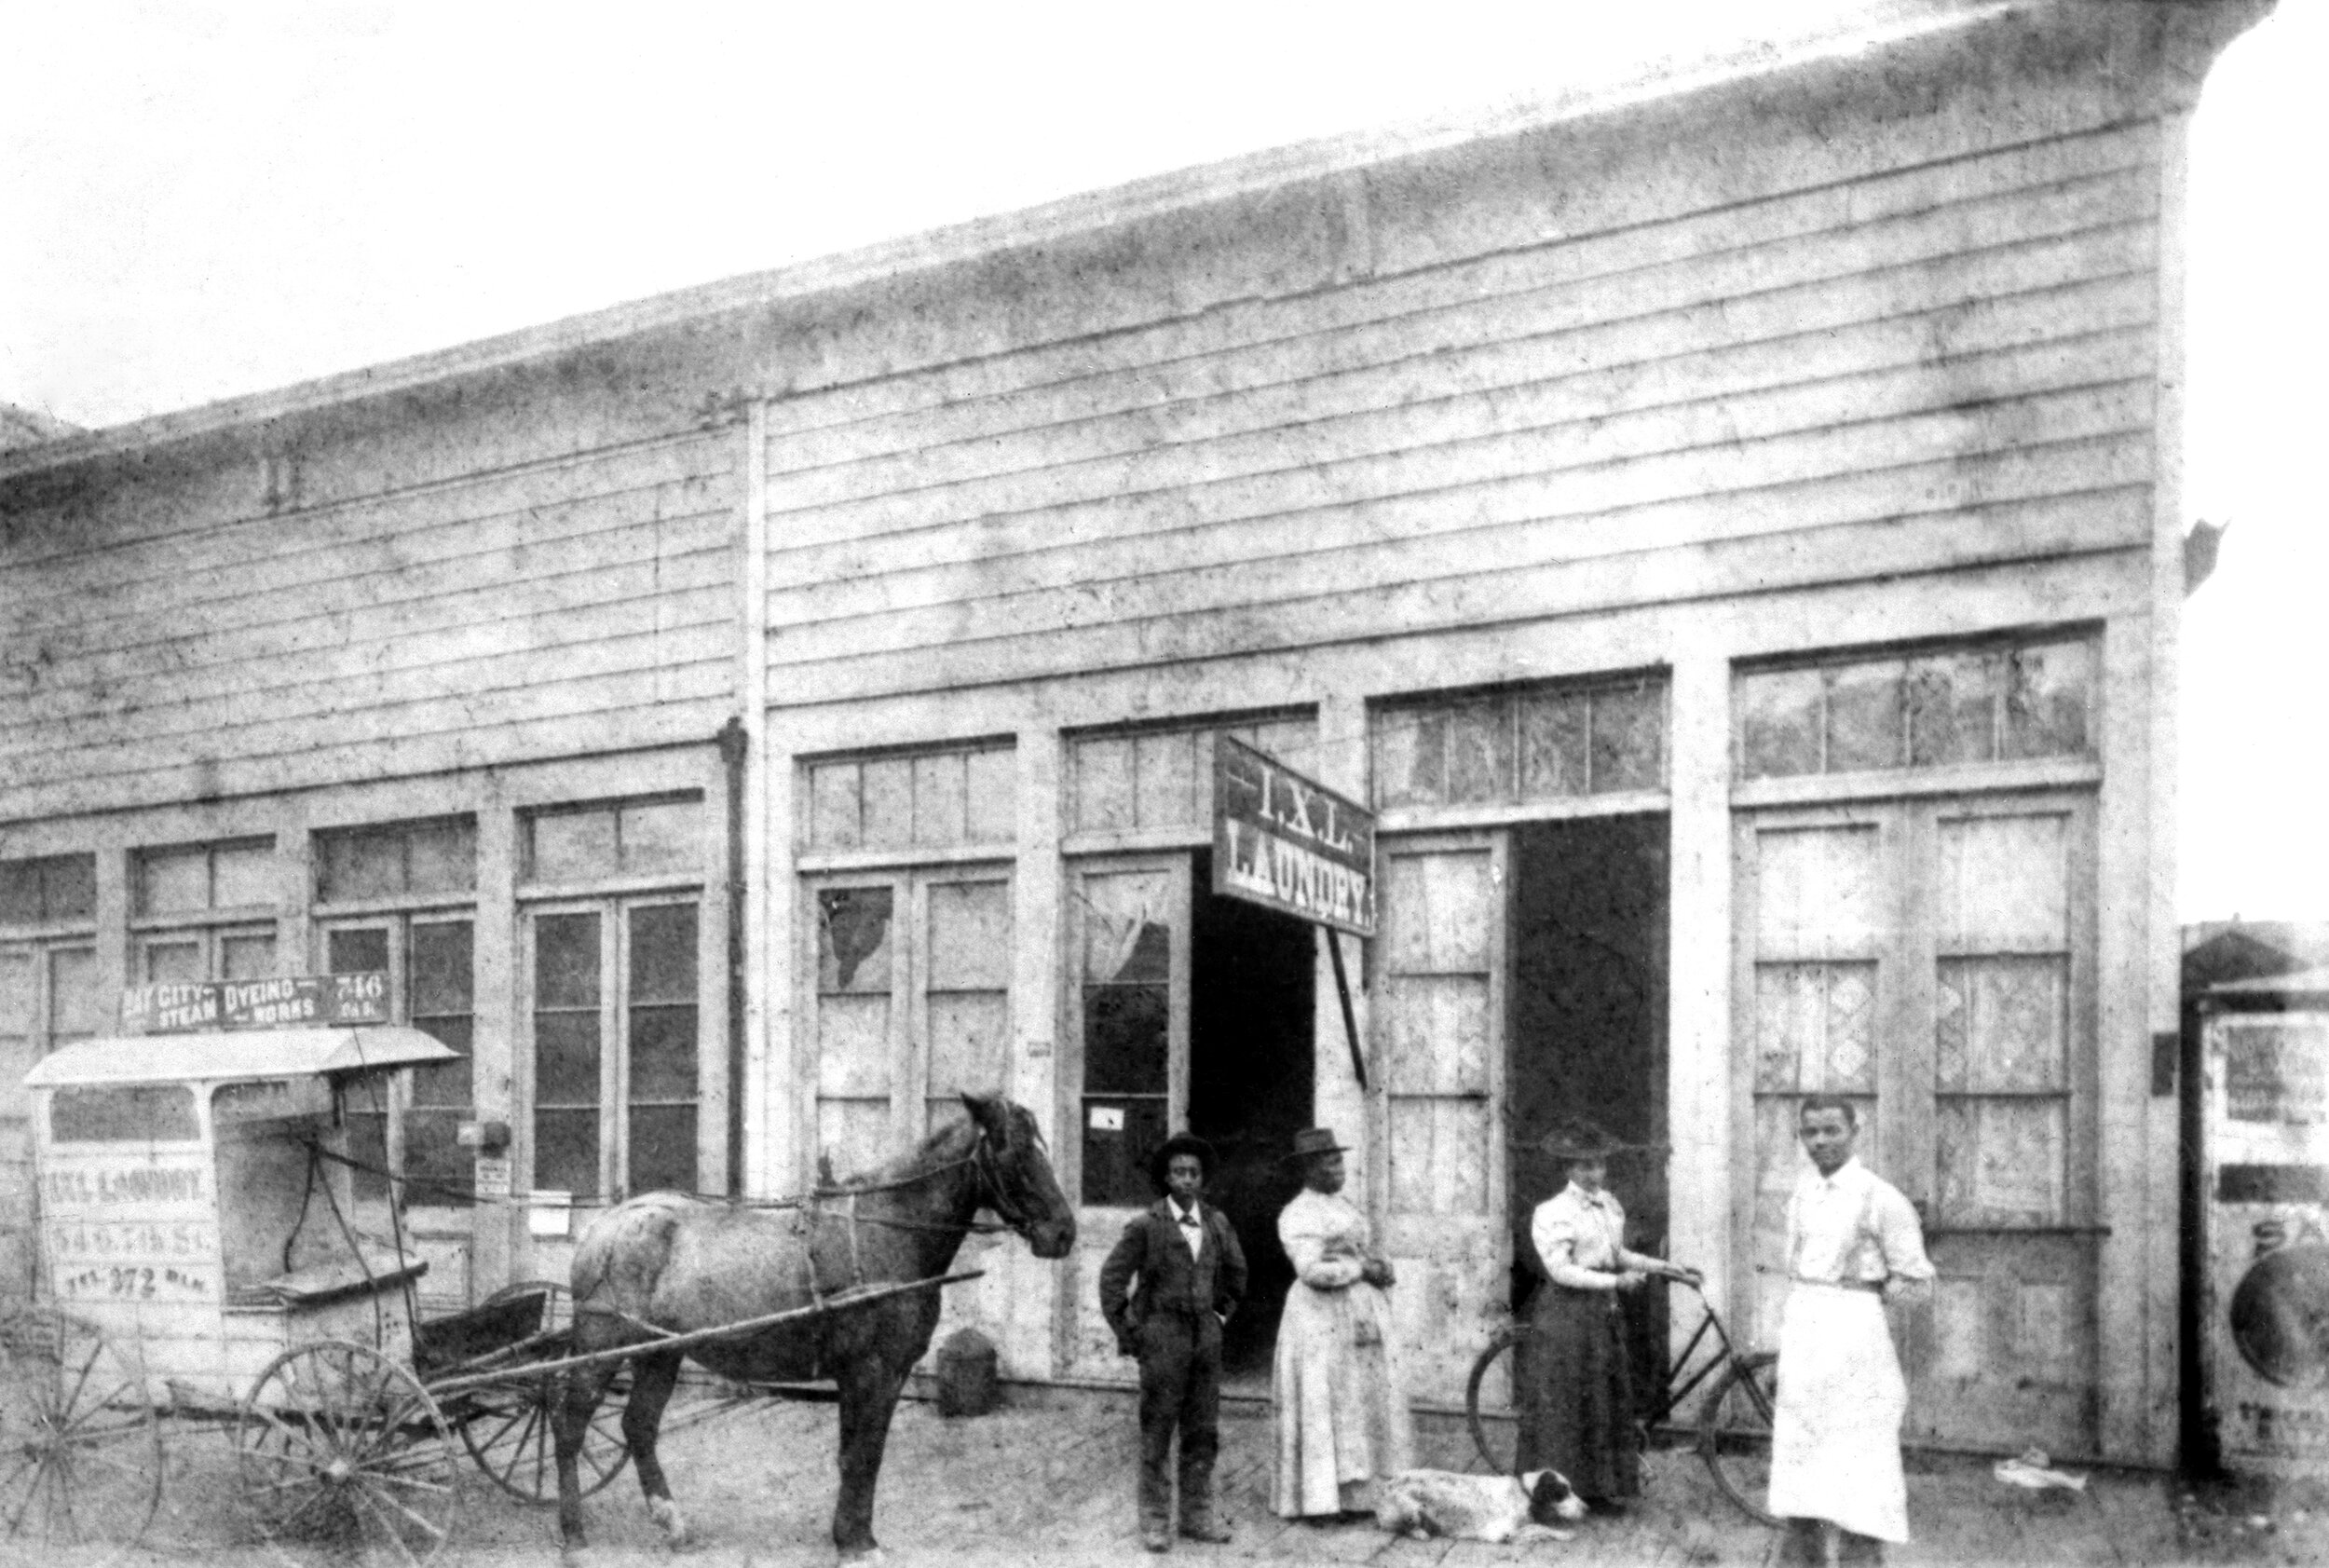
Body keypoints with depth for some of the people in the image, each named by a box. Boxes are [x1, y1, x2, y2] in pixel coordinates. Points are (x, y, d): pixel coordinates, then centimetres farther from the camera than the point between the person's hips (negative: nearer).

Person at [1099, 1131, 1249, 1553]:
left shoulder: (1216, 1222, 4)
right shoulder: (1147, 1226, -9)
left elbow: (1235, 1272, 20)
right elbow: (1112, 1279, -6)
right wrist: (1127, 1336, -5)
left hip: (1205, 1336, 4)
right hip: (1162, 1338, -4)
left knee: (1203, 1431, 8)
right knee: (1157, 1432, 2)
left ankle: (1197, 1515, 18)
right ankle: (1155, 1521, 10)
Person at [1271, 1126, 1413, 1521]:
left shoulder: (1343, 1207, 16)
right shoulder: (1298, 1215, -10)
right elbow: (1311, 1270, -20)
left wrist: (1378, 1269, -2)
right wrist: (1362, 1268, -12)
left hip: (1361, 1315, 8)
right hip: (1323, 1315, -8)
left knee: (1362, 1403, 8)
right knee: (1322, 1404, -5)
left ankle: (1354, 1494, 12)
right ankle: (1317, 1501, 0)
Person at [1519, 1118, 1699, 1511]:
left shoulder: (1609, 1204, 9)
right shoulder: (1553, 1212, -14)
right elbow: (1561, 1271, -18)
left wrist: (1667, 1268, 12)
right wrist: (1616, 1281, -22)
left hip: (1604, 1312, 7)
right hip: (1566, 1312, -7)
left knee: (1609, 1399, 10)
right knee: (1565, 1403, -1)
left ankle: (1601, 1488, 21)